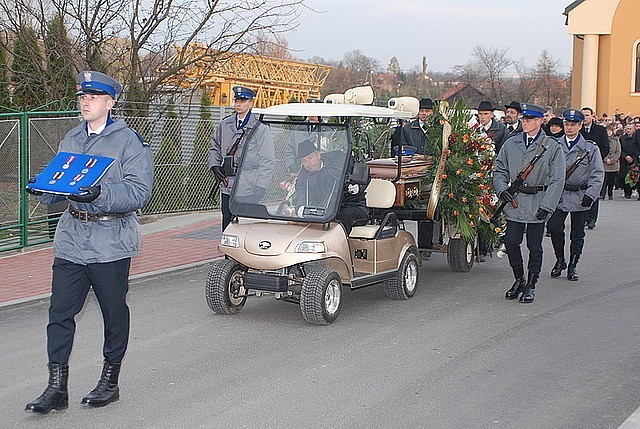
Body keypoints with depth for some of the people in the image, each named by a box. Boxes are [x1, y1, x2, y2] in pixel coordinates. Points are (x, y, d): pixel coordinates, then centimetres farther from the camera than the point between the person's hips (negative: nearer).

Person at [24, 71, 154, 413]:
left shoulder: (128, 141, -6)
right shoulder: (71, 140, 14)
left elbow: (139, 192, -15)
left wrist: (100, 194, -30)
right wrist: (43, 189, -5)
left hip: (110, 242, -5)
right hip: (71, 240, 5)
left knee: (114, 313, 8)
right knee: (60, 312, 1)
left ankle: (110, 382, 23)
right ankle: (57, 388, 7)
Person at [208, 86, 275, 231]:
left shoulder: (261, 129, -4)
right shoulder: (224, 125, 11)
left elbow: (268, 162, -6)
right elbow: (214, 147, 28)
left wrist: (260, 188, -13)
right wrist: (214, 166, 10)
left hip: (249, 190, -5)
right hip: (227, 188, 5)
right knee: (227, 227, 10)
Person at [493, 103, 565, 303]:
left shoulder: (553, 147, -3)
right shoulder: (511, 144, 7)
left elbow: (557, 180, -4)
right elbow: (499, 170, 13)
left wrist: (547, 205, -12)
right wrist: (502, 189, -5)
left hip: (538, 202, -3)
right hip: (515, 200, 3)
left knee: (534, 246, 4)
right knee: (510, 242, 1)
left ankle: (531, 286, 17)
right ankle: (519, 279, 22)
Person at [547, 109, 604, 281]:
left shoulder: (591, 149, 2)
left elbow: (598, 174, 0)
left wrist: (590, 194, -11)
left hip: (580, 196, 0)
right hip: (558, 195, 1)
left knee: (577, 234, 6)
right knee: (555, 228, -11)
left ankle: (572, 266, 21)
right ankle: (560, 260, 11)